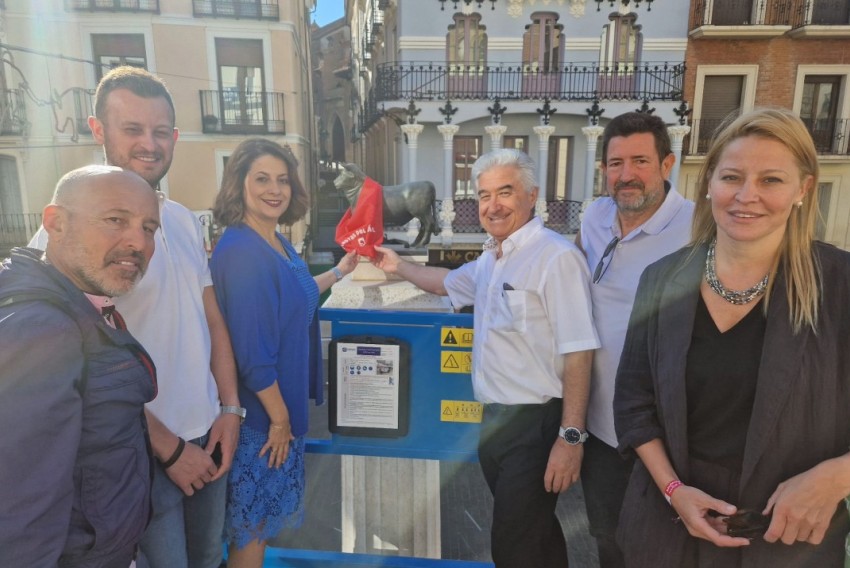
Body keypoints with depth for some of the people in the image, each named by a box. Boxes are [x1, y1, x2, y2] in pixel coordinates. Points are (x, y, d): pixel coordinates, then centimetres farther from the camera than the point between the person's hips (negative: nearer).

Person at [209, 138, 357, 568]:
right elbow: (251, 350, -26)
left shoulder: (276, 241, 4)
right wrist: (278, 417, -18)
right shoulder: (240, 251, -25)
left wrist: (338, 272, 27)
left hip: (282, 401, 9)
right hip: (260, 410, -9)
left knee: (263, 513, 25)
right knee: (252, 521, 11)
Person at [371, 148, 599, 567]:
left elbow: (578, 352, -20)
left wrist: (571, 437, -21)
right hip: (496, 420, 8)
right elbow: (448, 283, 33)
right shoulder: (491, 260, 11)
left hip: (535, 423, -8)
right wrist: (398, 266, 31)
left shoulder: (556, 257, -17)